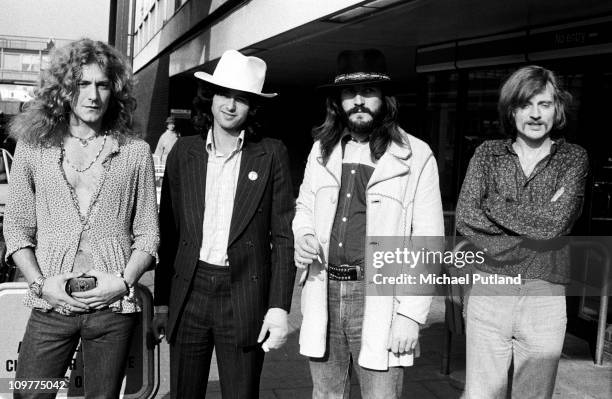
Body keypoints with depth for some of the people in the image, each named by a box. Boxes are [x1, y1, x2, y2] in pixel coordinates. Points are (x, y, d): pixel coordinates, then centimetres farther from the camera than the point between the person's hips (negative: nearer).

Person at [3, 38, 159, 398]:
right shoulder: (33, 147, 5)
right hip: (51, 305, 1)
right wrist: (40, 283, -6)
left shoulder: (136, 152, 3)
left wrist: (124, 281, -9)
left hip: (113, 306, 0)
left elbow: (147, 233, 5)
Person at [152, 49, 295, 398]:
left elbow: (283, 236, -1)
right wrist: (162, 302, 8)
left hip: (244, 297, -2)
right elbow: (169, 231, 9)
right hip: (188, 293, 2)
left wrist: (279, 307, -7)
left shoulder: (272, 154, 0)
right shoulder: (184, 151, 7)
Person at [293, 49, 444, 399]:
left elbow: (428, 242, -6)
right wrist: (303, 235, -1)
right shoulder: (322, 149, 10)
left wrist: (411, 315, -12)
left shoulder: (416, 157, -5)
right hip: (324, 293, 4)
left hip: (380, 299, -4)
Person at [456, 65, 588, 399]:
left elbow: (557, 222, -12)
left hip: (545, 297, 0)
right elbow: (465, 219, -8)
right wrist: (537, 220, -9)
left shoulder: (574, 159, 4)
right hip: (488, 293, 0)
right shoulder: (487, 153, 6)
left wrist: (493, 205, -7)